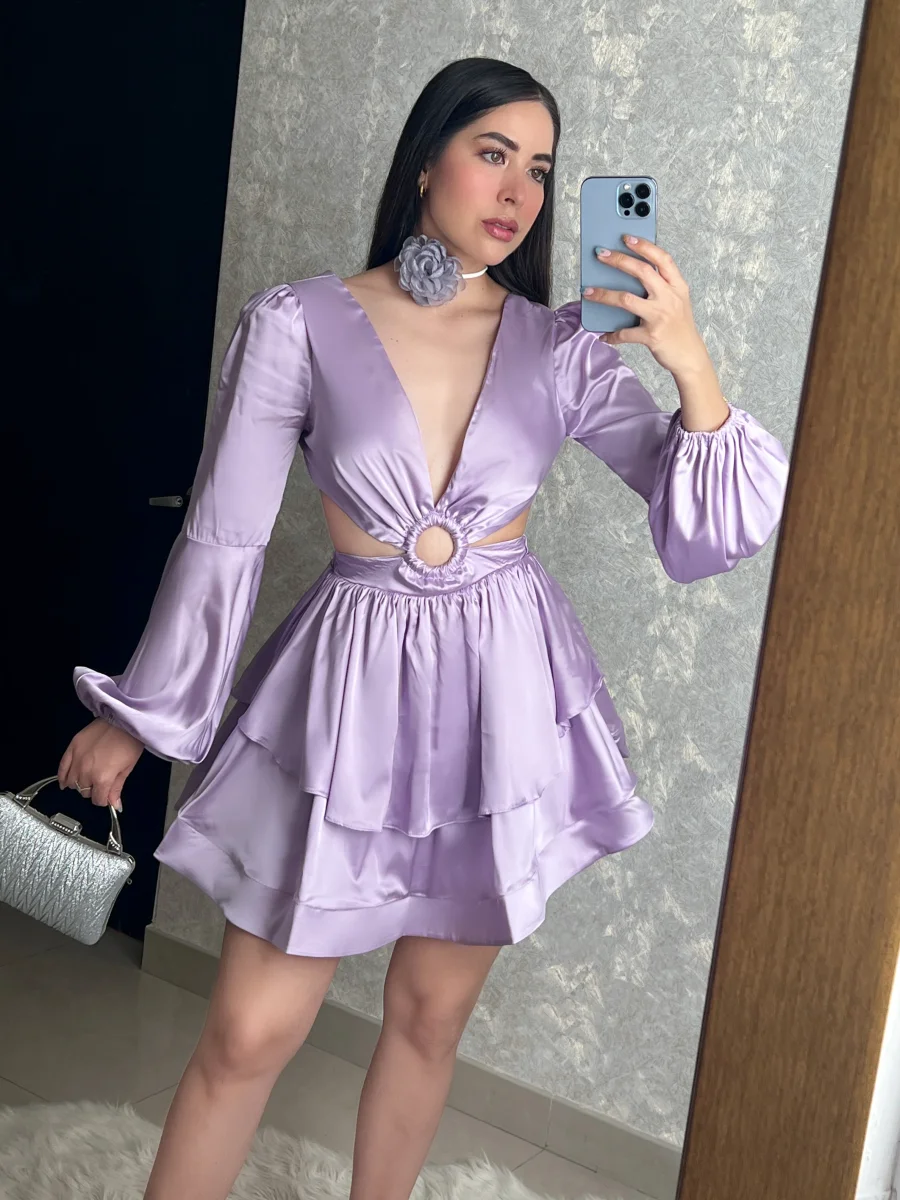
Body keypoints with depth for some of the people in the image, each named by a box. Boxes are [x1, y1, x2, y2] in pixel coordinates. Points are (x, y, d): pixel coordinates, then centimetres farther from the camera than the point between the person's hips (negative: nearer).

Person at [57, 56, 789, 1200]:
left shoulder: (563, 346, -1)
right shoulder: (299, 323, -8)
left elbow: (707, 524, -4)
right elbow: (222, 538, -2)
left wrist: (693, 365, -20)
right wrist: (138, 717, 5)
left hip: (507, 692, 3)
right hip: (355, 687, -2)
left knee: (430, 1017, 15)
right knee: (249, 1033, 3)